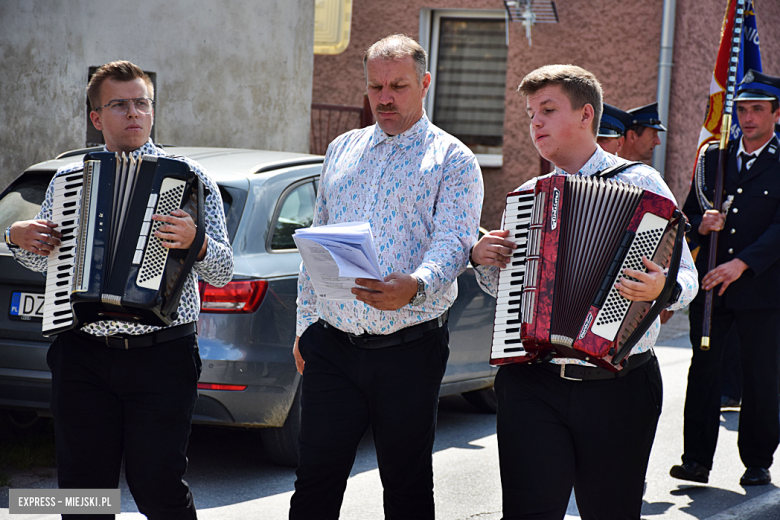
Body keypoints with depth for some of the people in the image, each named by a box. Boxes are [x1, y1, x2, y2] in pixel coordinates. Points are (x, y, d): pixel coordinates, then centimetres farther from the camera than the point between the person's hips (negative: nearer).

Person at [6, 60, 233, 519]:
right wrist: (19, 237, 4)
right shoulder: (67, 179, 11)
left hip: (163, 358, -3)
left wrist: (194, 241, -24)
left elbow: (222, 273, -3)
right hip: (83, 360, 3)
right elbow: (43, 260, 26)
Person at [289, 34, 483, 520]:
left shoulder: (453, 160, -1)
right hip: (332, 344, 4)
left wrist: (414, 288, -35)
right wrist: (306, 322, 15)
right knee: (316, 480, 2)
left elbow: (452, 243, -15)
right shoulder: (342, 150, 16)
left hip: (410, 348, -3)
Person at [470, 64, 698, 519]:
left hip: (618, 390, -2)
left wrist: (662, 288, -24)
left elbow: (687, 277, -2)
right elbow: (505, 288, 25)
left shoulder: (640, 183, 2)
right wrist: (483, 259, 4)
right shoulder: (527, 195, 14)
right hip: (531, 386, 3)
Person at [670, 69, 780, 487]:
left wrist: (742, 263, -19)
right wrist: (701, 225, -8)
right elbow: (688, 214, 16)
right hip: (710, 285, 3)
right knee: (703, 370, 1)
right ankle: (697, 459, 6)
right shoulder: (712, 158, 12)